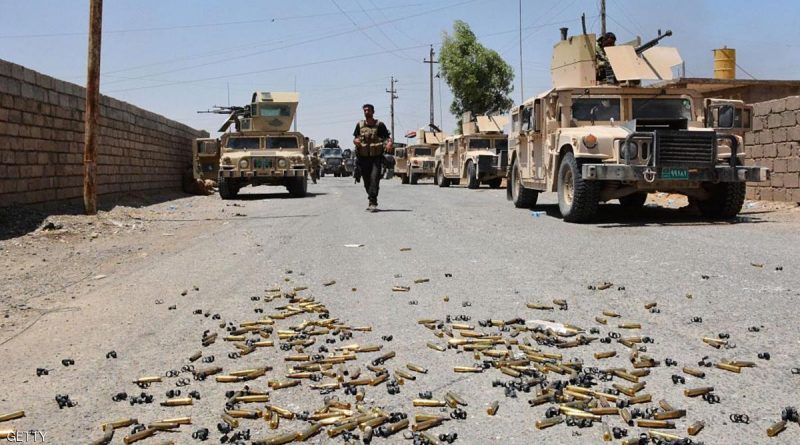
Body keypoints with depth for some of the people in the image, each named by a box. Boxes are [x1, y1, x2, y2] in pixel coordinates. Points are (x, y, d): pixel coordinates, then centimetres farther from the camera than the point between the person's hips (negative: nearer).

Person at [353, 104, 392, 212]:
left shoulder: (379, 125, 2)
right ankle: (372, 201, 24)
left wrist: (389, 143, -24)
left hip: (376, 157, -4)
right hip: (363, 157, 4)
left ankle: (373, 203, -21)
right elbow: (355, 138, 16)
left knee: (374, 179, -16)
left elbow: (387, 137, -1)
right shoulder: (360, 125, 11)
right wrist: (356, 141, -9)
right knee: (367, 181, 9)